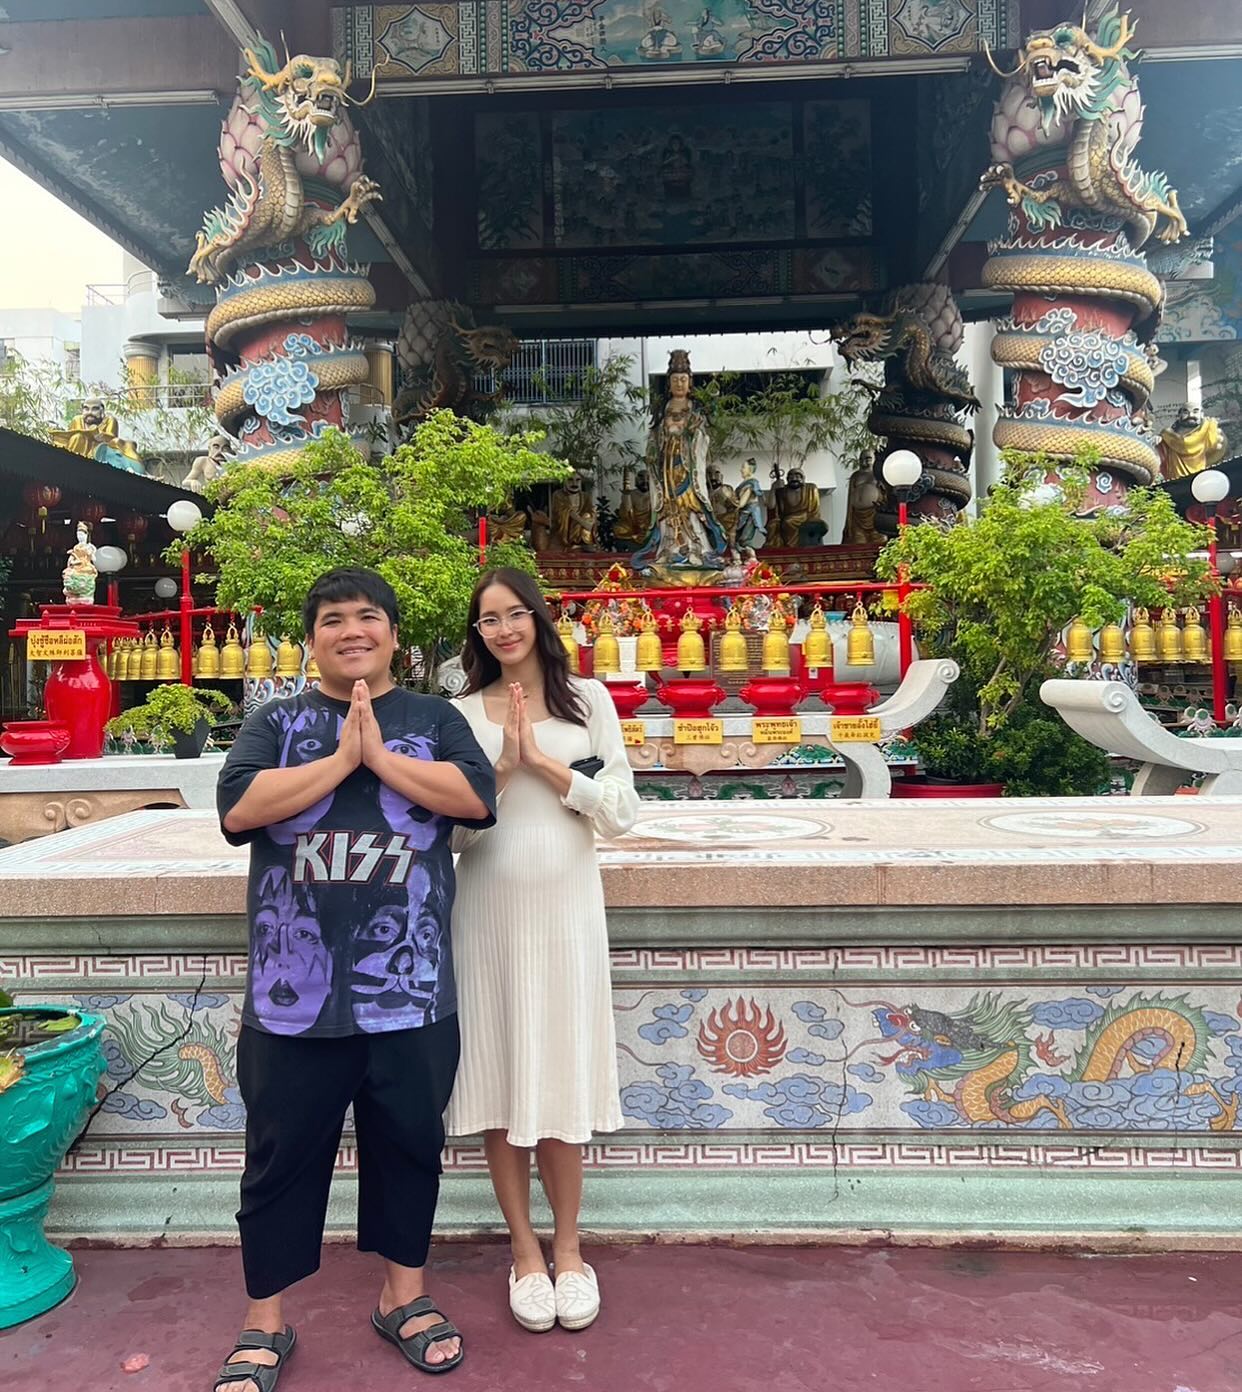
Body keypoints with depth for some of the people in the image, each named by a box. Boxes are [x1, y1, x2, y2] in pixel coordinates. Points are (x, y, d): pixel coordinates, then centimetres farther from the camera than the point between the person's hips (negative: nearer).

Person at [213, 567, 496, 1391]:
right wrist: (343, 756, -13)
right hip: (295, 990, 0)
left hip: (410, 989, 0)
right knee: (283, 1157, 12)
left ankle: (405, 1296, 36)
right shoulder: (277, 724, 7)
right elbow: (238, 806, -10)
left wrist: (381, 755, -14)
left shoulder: (434, 718, 6)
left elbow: (477, 797, -10)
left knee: (409, 1144, 15)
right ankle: (266, 1326, 31)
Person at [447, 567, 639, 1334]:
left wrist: (544, 761, -11)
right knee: (499, 1079, 8)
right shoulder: (462, 714, 3)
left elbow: (623, 812, -4)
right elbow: (453, 828, -2)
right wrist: (504, 767, -14)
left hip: (566, 907, 0)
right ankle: (525, 1250, 26)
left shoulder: (587, 700, 3)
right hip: (490, 912, 1)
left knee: (562, 1077, 7)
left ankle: (568, 1247, 26)